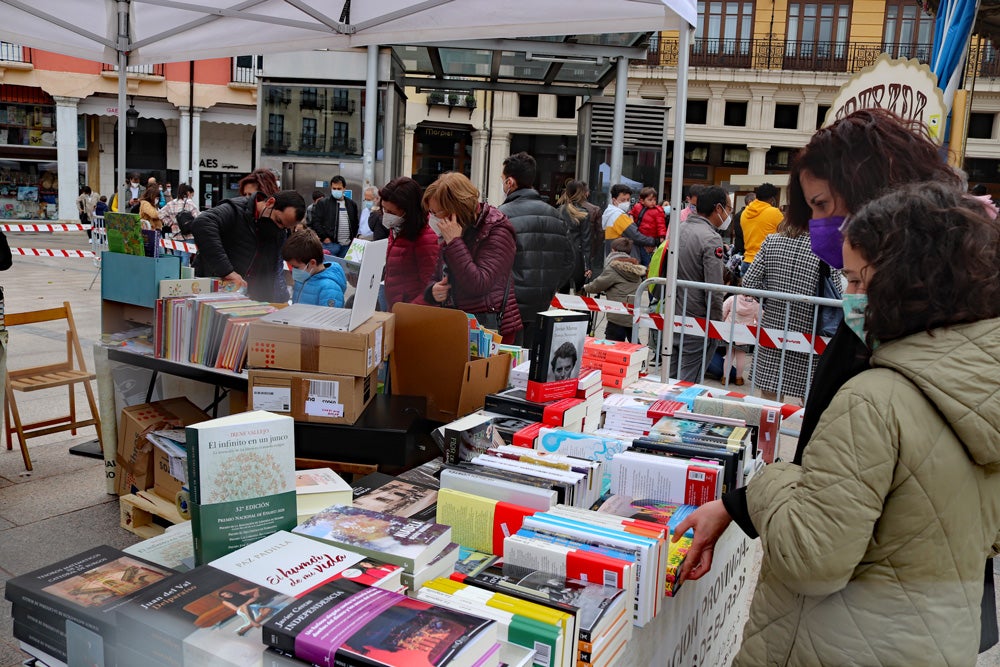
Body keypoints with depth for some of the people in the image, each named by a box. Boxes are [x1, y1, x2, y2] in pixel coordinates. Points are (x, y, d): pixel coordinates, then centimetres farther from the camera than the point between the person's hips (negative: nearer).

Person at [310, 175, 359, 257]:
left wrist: (353, 239, 10)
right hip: (330, 243, -4)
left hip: (347, 245, 4)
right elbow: (316, 222, -3)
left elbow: (355, 223, 20)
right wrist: (324, 238, -9)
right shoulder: (322, 203, 2)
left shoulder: (351, 204, 13)